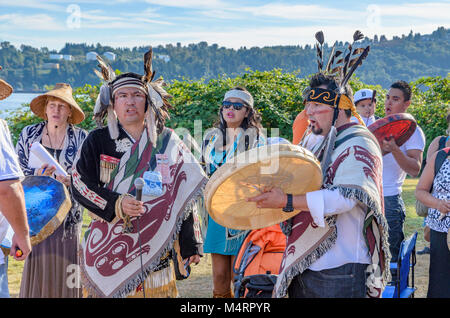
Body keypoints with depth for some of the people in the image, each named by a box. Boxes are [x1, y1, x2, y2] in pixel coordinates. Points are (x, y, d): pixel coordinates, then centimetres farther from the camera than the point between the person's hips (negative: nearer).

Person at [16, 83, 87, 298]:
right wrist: (37, 175, -13)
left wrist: (71, 182, -16)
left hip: (68, 214, 0)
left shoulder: (81, 138, 3)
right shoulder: (29, 134, 6)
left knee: (65, 269, -1)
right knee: (35, 268, -2)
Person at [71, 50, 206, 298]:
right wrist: (116, 204, -17)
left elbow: (184, 197, 6)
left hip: (154, 249, 1)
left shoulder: (168, 142, 6)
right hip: (106, 247, -1)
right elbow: (79, 184, -2)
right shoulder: (98, 141, 4)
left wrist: (191, 245, 2)